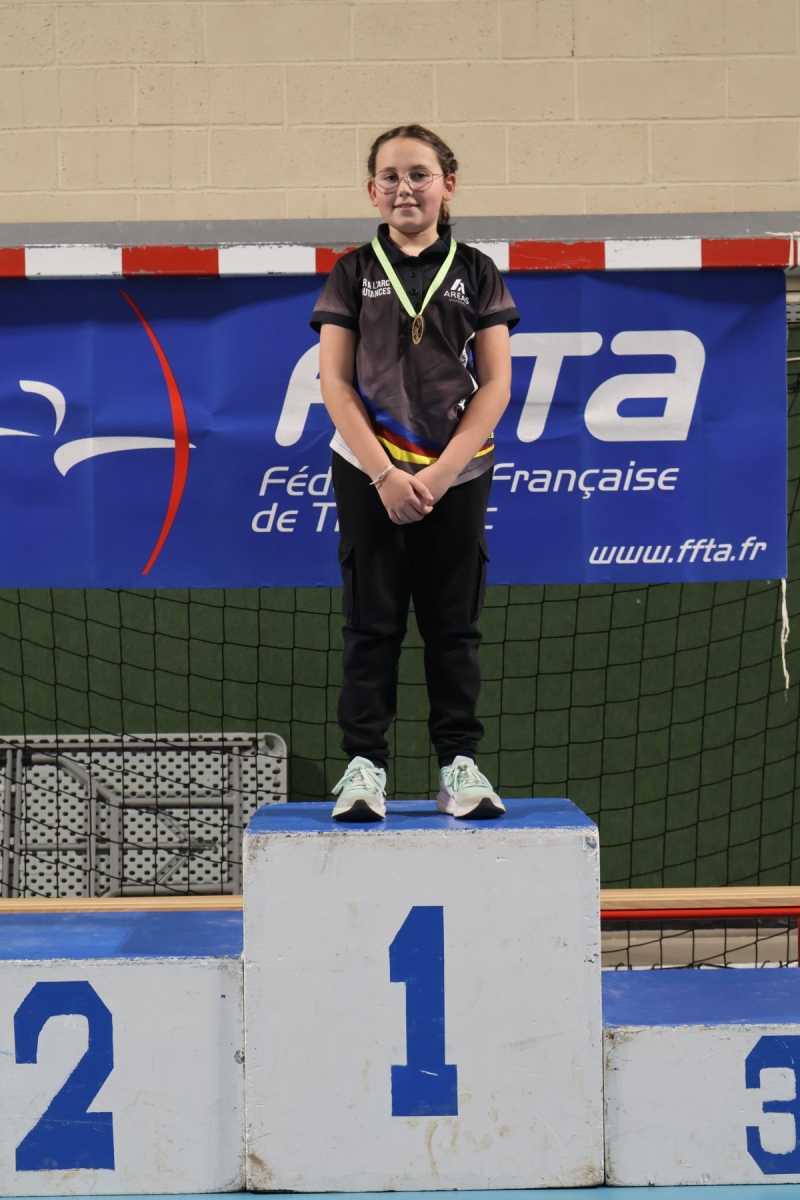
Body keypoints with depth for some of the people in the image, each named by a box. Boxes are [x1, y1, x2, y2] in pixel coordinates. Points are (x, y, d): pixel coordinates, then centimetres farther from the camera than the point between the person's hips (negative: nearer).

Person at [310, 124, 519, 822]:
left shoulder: (476, 273, 5)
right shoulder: (354, 273, 4)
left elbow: (496, 383, 0)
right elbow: (335, 381, 0)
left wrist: (440, 472, -10)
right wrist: (384, 475, -10)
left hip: (457, 473, 0)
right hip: (368, 474, 0)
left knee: (454, 621, 4)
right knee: (372, 620, 1)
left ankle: (460, 763, 10)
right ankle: (364, 764, 6)